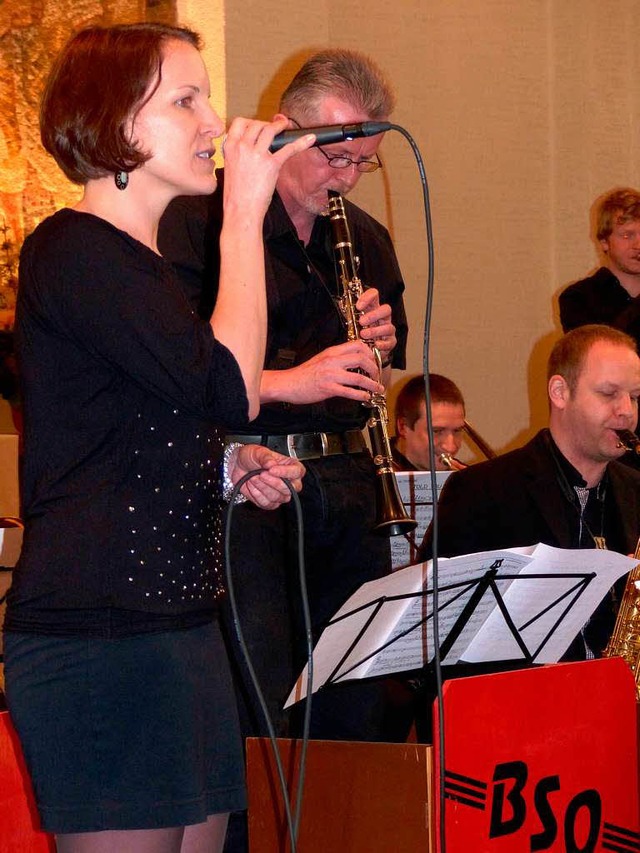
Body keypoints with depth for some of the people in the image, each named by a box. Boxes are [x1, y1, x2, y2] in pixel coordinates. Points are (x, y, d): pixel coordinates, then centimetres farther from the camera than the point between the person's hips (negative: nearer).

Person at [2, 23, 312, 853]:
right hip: (97, 636, -10)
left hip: (178, 621, 10)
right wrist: (244, 214, -14)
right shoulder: (74, 250, -11)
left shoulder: (139, 262, 20)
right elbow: (231, 387, -21)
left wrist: (230, 466, 13)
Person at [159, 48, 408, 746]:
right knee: (262, 720, -9)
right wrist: (287, 382, -23)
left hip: (345, 483, 6)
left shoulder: (366, 241, 16)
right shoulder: (197, 221, -6)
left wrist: (379, 346, 2)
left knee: (356, 714, 6)